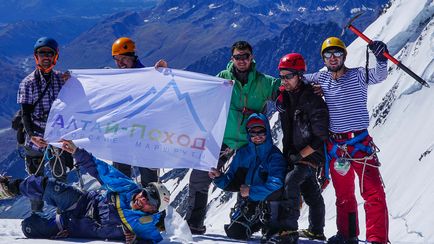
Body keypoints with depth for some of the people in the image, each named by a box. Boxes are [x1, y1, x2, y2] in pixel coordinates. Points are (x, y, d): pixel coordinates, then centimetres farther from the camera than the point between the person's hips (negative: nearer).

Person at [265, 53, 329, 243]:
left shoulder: (313, 101, -19)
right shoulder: (283, 98, 1)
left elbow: (321, 137, -19)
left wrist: (300, 155, -19)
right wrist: (287, 153, 7)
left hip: (311, 154, -8)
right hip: (294, 154, 8)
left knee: (291, 181, -25)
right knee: (310, 192, 18)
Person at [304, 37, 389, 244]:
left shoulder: (358, 75, -4)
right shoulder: (322, 78, 9)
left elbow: (379, 75, -22)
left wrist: (381, 58, -41)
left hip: (360, 143, -5)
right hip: (335, 146, 5)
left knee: (373, 193, -12)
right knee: (343, 195, 16)